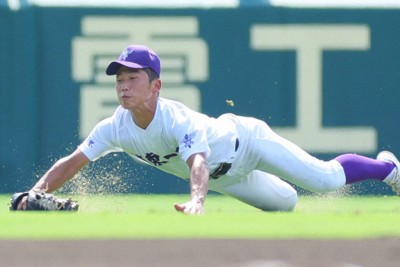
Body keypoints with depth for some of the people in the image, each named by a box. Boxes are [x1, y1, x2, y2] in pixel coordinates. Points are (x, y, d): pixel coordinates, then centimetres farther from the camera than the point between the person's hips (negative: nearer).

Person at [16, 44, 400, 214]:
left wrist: (196, 199, -80)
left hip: (245, 140, -6)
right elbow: (72, 162, -23)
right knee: (285, 203, 22)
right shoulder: (117, 128, -24)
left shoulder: (179, 120, -41)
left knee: (326, 180, -10)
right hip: (223, 179, 6)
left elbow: (198, 163, -59)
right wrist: (37, 193, -41)